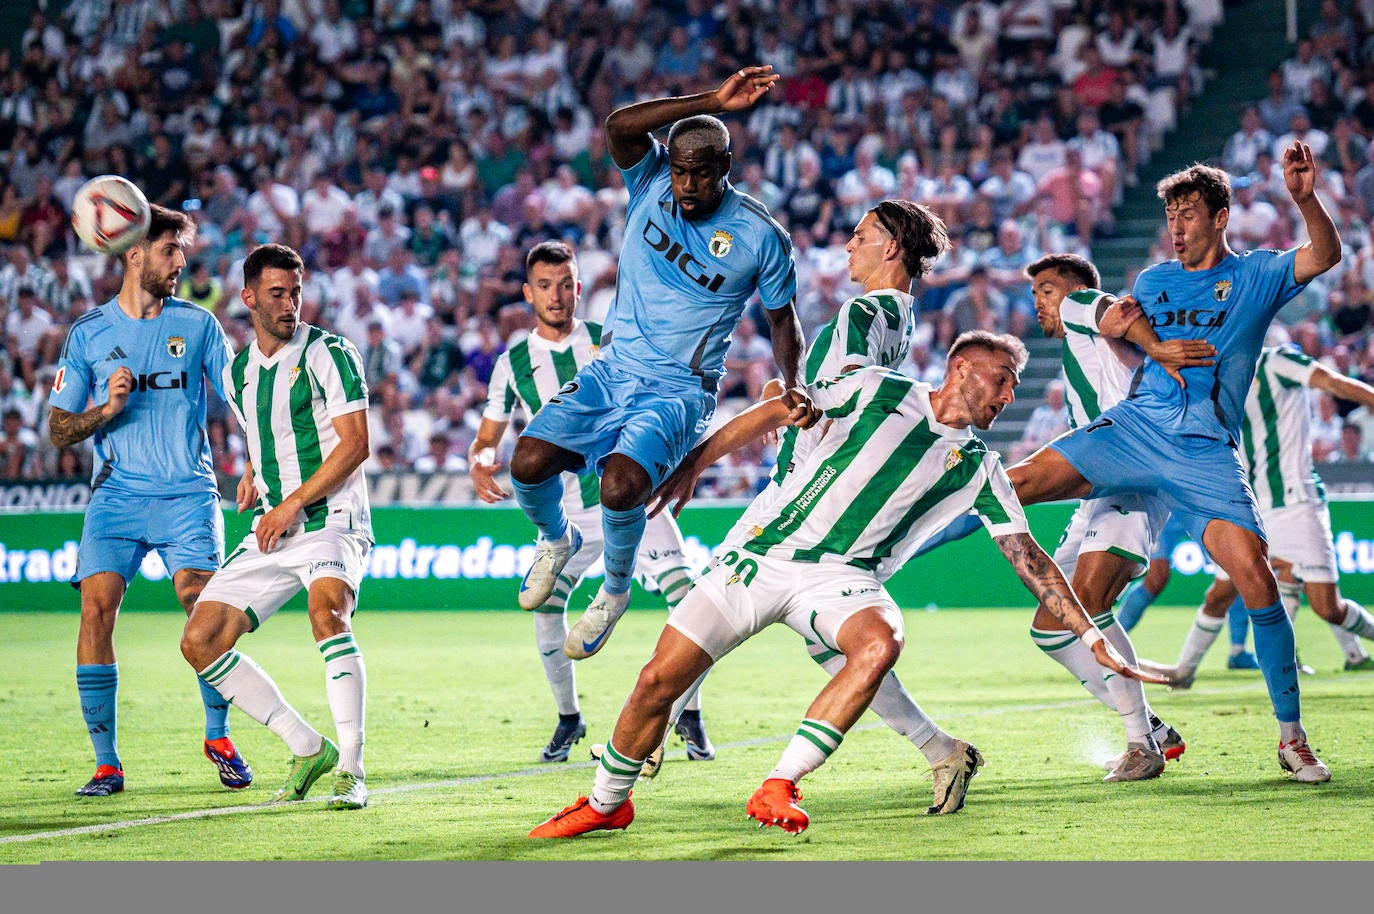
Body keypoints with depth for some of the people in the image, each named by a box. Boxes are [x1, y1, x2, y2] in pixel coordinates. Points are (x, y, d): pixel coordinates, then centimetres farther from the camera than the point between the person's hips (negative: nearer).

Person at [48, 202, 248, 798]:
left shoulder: (197, 324, 9)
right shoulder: (88, 334, 8)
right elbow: (59, 429, 9)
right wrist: (107, 409, -10)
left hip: (188, 491, 0)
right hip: (117, 492, 0)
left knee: (203, 604, -16)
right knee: (96, 607, -14)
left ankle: (218, 737, 6)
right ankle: (107, 763, -7)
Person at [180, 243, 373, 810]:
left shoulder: (328, 354, -5)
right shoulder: (238, 372, 15)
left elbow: (354, 444, -12)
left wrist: (293, 504, -15)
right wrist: (253, 476, 10)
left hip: (331, 521, -7)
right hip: (271, 531, 7)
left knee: (326, 611, -36)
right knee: (200, 642, -3)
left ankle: (351, 770, -31)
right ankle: (308, 749, 6)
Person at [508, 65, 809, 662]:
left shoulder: (761, 236, -6)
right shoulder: (651, 182, -2)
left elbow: (782, 319, 7)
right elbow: (619, 126, -22)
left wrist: (792, 386, -11)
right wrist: (712, 104, -28)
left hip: (679, 390, -3)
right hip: (612, 371, 3)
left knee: (621, 486, -29)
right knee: (529, 462, -17)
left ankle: (616, 588, 3)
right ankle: (557, 538, 19)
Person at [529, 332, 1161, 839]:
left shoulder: (978, 466, 10)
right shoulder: (880, 390, 5)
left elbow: (1028, 558, 10)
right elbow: (777, 412, 12)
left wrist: (1090, 635, 5)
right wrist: (694, 462, 10)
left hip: (839, 576, 1)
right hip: (763, 552, -1)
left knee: (880, 643, -35)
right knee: (659, 680, -10)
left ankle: (778, 789, -26)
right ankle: (606, 803, 16)